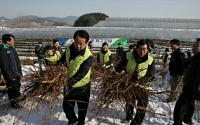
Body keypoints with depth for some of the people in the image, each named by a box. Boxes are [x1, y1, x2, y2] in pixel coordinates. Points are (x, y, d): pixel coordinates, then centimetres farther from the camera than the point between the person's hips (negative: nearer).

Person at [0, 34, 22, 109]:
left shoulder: (11, 48, 7)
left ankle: (17, 98, 42)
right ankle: (14, 103, 19)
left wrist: (20, 71, 16)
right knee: (12, 89, 5)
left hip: (17, 73, 9)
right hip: (11, 75, -8)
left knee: (17, 87, 22)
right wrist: (10, 77, -18)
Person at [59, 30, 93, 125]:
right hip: (69, 85, 5)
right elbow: (62, 61, 7)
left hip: (82, 86, -4)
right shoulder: (69, 49, -9)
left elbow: (80, 74, -33)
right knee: (66, 106, 19)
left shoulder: (88, 57, -28)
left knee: (82, 108, 16)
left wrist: (68, 83, -41)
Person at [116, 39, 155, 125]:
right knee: (129, 103, 24)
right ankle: (128, 117, 54)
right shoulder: (128, 56, -16)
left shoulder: (150, 61, -16)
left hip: (142, 87, -1)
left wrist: (140, 80, -28)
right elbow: (119, 67, -7)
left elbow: (150, 75, -12)